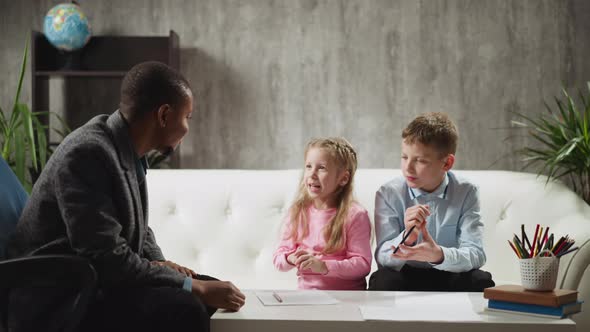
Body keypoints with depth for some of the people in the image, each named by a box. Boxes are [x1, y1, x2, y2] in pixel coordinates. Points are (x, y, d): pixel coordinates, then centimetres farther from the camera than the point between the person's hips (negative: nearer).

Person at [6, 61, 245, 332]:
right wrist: (197, 288, -21)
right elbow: (108, 259, -27)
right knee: (183, 310, -27)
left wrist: (158, 263, -2)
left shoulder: (128, 150, 5)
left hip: (98, 280, 9)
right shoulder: (88, 153, -22)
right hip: (57, 301, -9)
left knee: (217, 290, 3)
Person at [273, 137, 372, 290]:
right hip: (306, 293, 3)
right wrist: (292, 259, -14)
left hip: (347, 295, -2)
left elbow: (363, 264, -10)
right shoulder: (298, 212, 7)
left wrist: (324, 266, -21)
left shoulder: (354, 215, -6)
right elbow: (278, 258, 9)